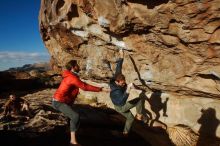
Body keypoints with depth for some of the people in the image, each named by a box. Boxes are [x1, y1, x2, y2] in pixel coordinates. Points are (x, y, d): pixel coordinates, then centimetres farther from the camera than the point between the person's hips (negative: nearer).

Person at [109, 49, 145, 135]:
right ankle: (139, 115, 10)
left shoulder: (116, 78, -20)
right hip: (121, 107, -8)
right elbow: (122, 101, -55)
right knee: (140, 100, -8)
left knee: (130, 118, 29)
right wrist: (128, 90, -67)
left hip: (118, 106, 8)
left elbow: (118, 68, -10)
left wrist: (121, 57, -7)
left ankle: (125, 132, 46)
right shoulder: (116, 91, -41)